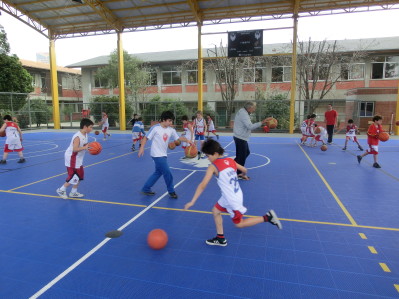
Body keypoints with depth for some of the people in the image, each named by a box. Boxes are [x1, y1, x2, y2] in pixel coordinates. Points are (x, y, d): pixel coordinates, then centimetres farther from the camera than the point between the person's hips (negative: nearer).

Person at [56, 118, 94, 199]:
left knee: (80, 176, 14)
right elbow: (75, 149, -34)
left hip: (78, 159, 10)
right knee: (73, 177, -4)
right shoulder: (77, 137, -26)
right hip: (72, 159, -10)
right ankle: (61, 190, 16)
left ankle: (73, 192, 28)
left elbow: (86, 145, 13)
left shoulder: (85, 135, 2)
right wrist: (85, 147, -45)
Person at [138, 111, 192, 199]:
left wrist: (187, 140, -16)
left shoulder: (171, 130, 2)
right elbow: (146, 137, -8)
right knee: (167, 173, -5)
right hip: (157, 155, -7)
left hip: (163, 155, 7)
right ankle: (171, 192, 13)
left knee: (158, 173, 15)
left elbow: (179, 138, 0)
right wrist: (142, 147, -16)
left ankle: (145, 189, 28)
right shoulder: (155, 128, -13)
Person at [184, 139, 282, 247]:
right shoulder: (230, 160, -1)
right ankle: (220, 239, 29)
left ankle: (267, 217, 8)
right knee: (215, 211, 20)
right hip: (235, 196, 8)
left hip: (232, 200, -8)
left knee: (239, 224, 14)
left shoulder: (213, 166, -19)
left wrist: (192, 202, -20)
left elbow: (203, 185, -23)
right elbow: (244, 170, 12)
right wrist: (242, 175, 37)